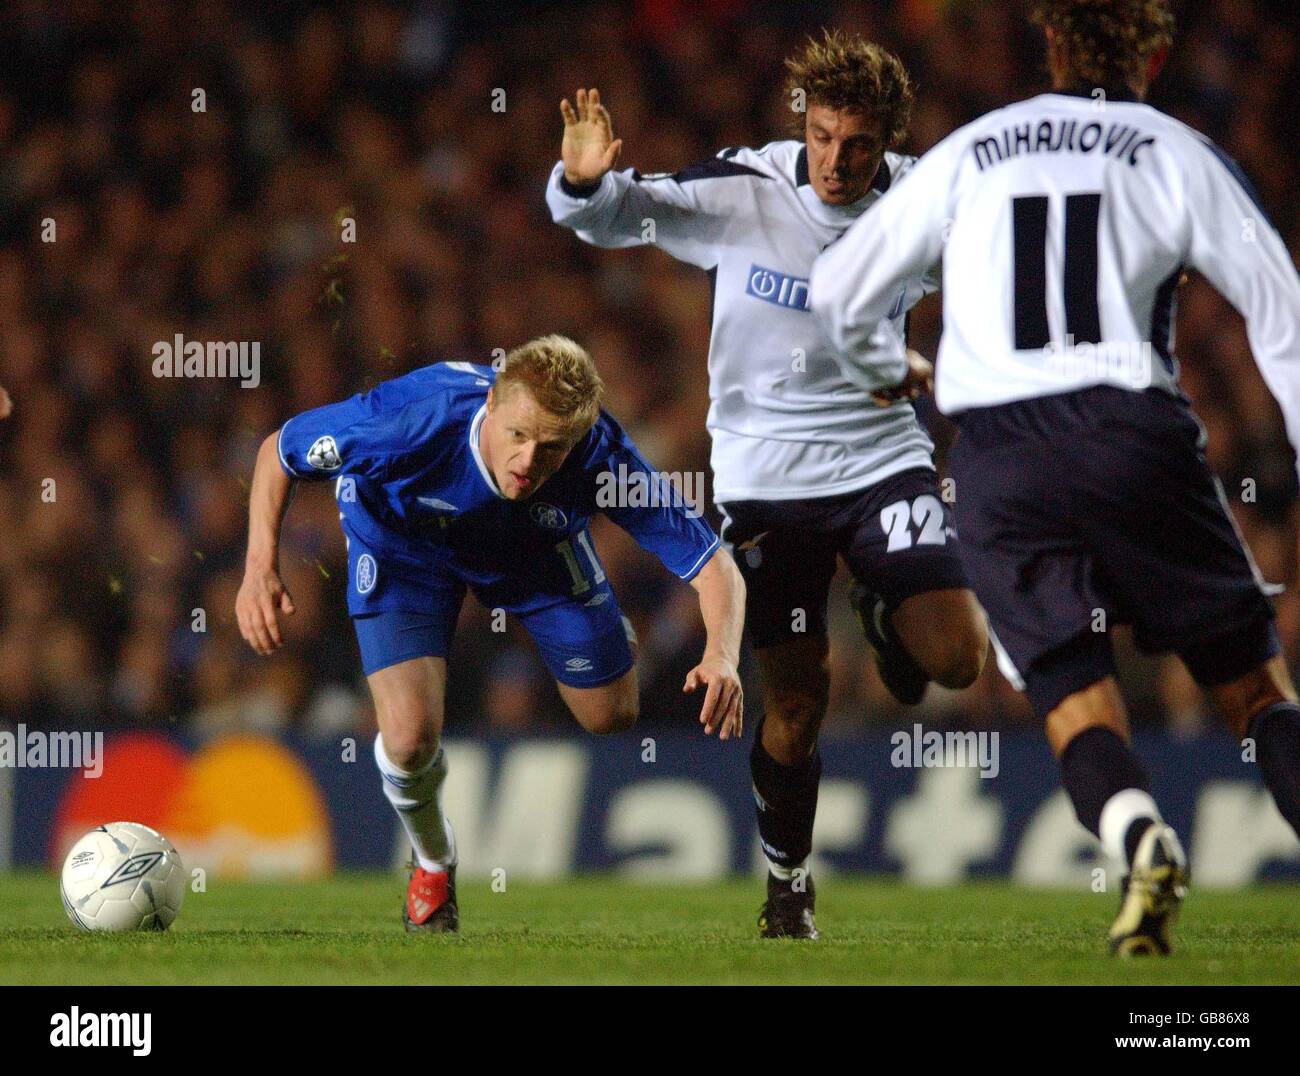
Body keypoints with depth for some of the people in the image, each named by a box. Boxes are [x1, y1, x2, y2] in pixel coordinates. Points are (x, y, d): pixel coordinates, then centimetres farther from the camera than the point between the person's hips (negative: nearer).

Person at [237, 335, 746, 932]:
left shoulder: (601, 458, -38)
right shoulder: (413, 418, -43)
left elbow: (713, 563, -33)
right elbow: (278, 450, -25)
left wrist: (721, 657, -52)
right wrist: (261, 566, -37)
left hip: (534, 543, 2)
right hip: (403, 540, -2)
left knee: (612, 715, 7)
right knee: (410, 740, -19)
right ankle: (432, 860, 16)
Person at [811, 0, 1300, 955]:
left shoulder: (970, 153, 15)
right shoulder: (1179, 156, 8)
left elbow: (837, 292, 18)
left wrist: (883, 371, 40)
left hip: (997, 456, 1)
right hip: (1132, 431, -1)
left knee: (1075, 698, 0)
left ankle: (1140, 836, -31)